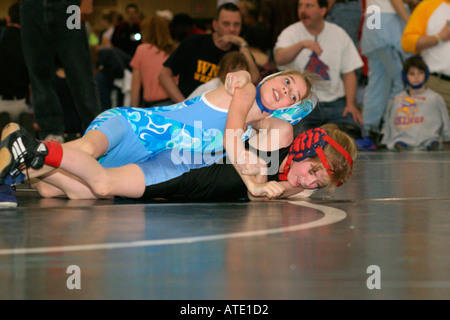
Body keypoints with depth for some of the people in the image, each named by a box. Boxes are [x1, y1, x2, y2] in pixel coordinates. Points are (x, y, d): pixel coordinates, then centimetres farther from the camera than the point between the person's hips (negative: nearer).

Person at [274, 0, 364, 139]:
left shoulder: (338, 34, 9)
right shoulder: (290, 33, 1)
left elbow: (349, 72, 10)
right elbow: (279, 59, -21)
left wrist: (350, 103, -3)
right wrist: (302, 44, -38)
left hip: (334, 101, 2)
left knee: (351, 130, -23)